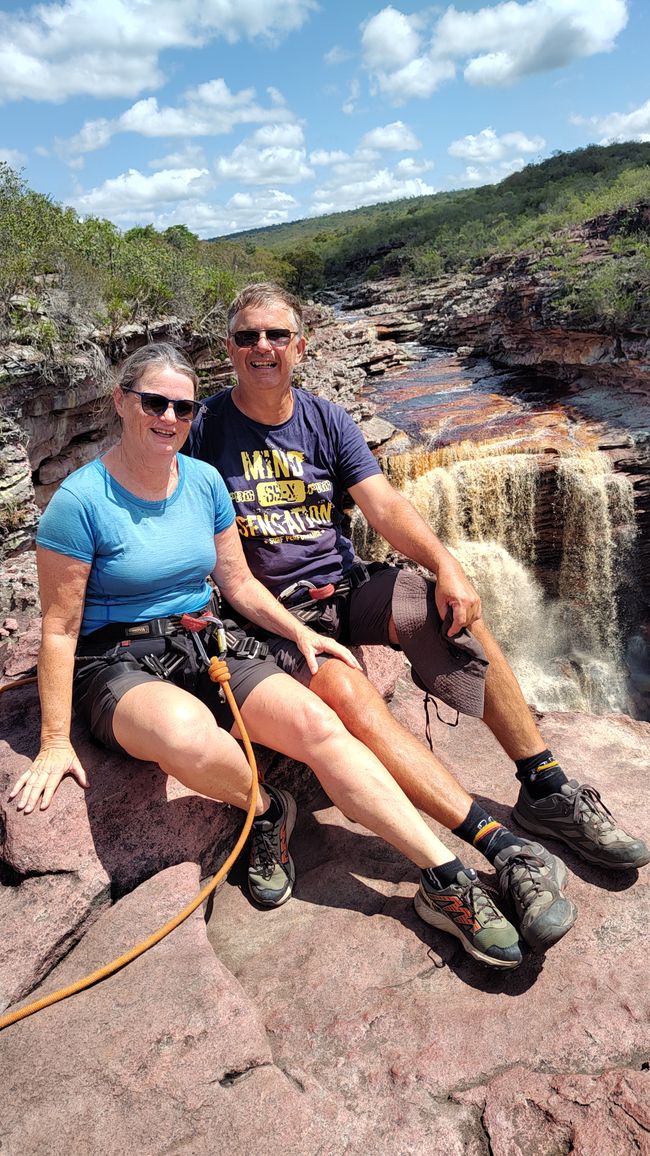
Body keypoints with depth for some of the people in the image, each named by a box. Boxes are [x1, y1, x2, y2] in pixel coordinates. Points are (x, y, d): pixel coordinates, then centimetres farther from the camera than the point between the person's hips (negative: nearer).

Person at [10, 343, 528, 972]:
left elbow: (238, 582, 14)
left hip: (209, 646, 5)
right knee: (185, 732, -40)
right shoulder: (80, 500, -10)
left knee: (317, 722, -21)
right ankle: (267, 812, -6)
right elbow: (60, 628, -8)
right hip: (118, 663, -4)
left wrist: (299, 631, 2)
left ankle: (447, 881, -16)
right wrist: (55, 742, -10)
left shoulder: (204, 481, 6)